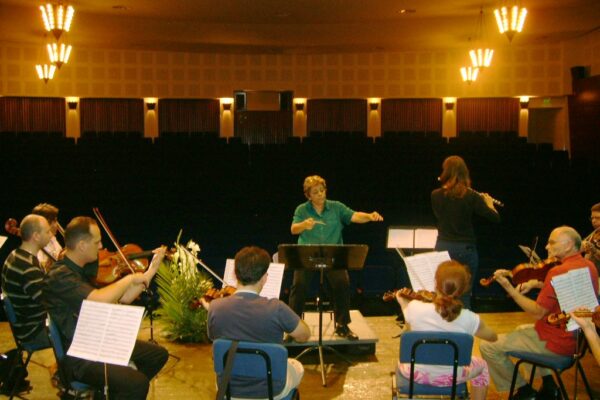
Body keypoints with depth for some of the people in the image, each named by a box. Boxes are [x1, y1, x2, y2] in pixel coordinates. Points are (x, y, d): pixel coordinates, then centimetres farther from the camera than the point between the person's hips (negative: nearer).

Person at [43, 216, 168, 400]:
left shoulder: (89, 270, 6)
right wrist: (130, 279, -20)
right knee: (138, 383, -26)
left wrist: (151, 271, 6)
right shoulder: (59, 276, -22)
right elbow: (99, 299, -36)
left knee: (158, 354, 15)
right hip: (78, 358, -9)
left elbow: (123, 298, 10)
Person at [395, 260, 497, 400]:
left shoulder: (415, 308, -24)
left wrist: (403, 303, 19)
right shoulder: (469, 319, -24)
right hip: (449, 377, -1)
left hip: (416, 373, 1)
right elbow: (493, 337, -4)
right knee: (482, 365, 31)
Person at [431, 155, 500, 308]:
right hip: (465, 250, -2)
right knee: (464, 296, 7)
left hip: (443, 249, 2)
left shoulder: (435, 195, -5)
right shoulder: (471, 196, -11)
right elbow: (495, 218, -5)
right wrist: (489, 203, 16)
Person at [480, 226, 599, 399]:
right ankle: (548, 384, 26)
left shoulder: (559, 271, -25)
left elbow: (538, 313, -23)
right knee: (522, 330, 35)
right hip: (577, 338, 10)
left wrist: (509, 288, -19)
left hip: (556, 342, -10)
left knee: (488, 348, -6)